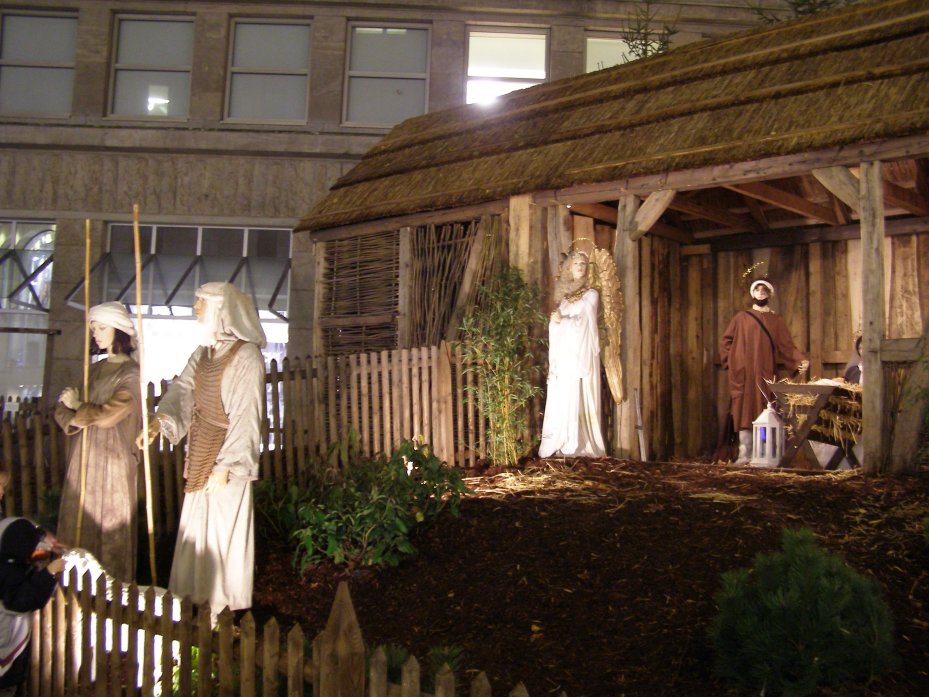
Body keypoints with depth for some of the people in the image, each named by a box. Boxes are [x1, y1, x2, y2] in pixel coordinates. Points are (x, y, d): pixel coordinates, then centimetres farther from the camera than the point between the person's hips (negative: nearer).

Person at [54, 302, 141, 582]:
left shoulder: (131, 373, -8)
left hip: (113, 461, -7)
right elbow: (61, 410, 9)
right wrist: (75, 419, -13)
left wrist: (76, 406, -3)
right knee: (80, 528, 9)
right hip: (84, 461, 7)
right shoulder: (95, 370, 12)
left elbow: (107, 415, -18)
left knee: (110, 530, 1)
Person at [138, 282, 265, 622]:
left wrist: (225, 466, -20)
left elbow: (246, 418, -19)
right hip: (200, 456, 8)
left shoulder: (247, 357, -17)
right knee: (197, 531, 16)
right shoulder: (204, 352, 10)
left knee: (225, 534, 2)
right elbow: (182, 391, 2)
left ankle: (225, 612, 17)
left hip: (226, 460, -8)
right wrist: (159, 422, -17)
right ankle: (199, 600, 31)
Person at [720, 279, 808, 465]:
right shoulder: (741, 317, 13)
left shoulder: (777, 320, 14)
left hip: (765, 372, 0)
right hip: (744, 373, 0)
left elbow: (786, 346, 6)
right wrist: (730, 361, 2)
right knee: (744, 411, -5)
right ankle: (744, 454, -4)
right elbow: (726, 341, 14)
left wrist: (800, 360, -10)